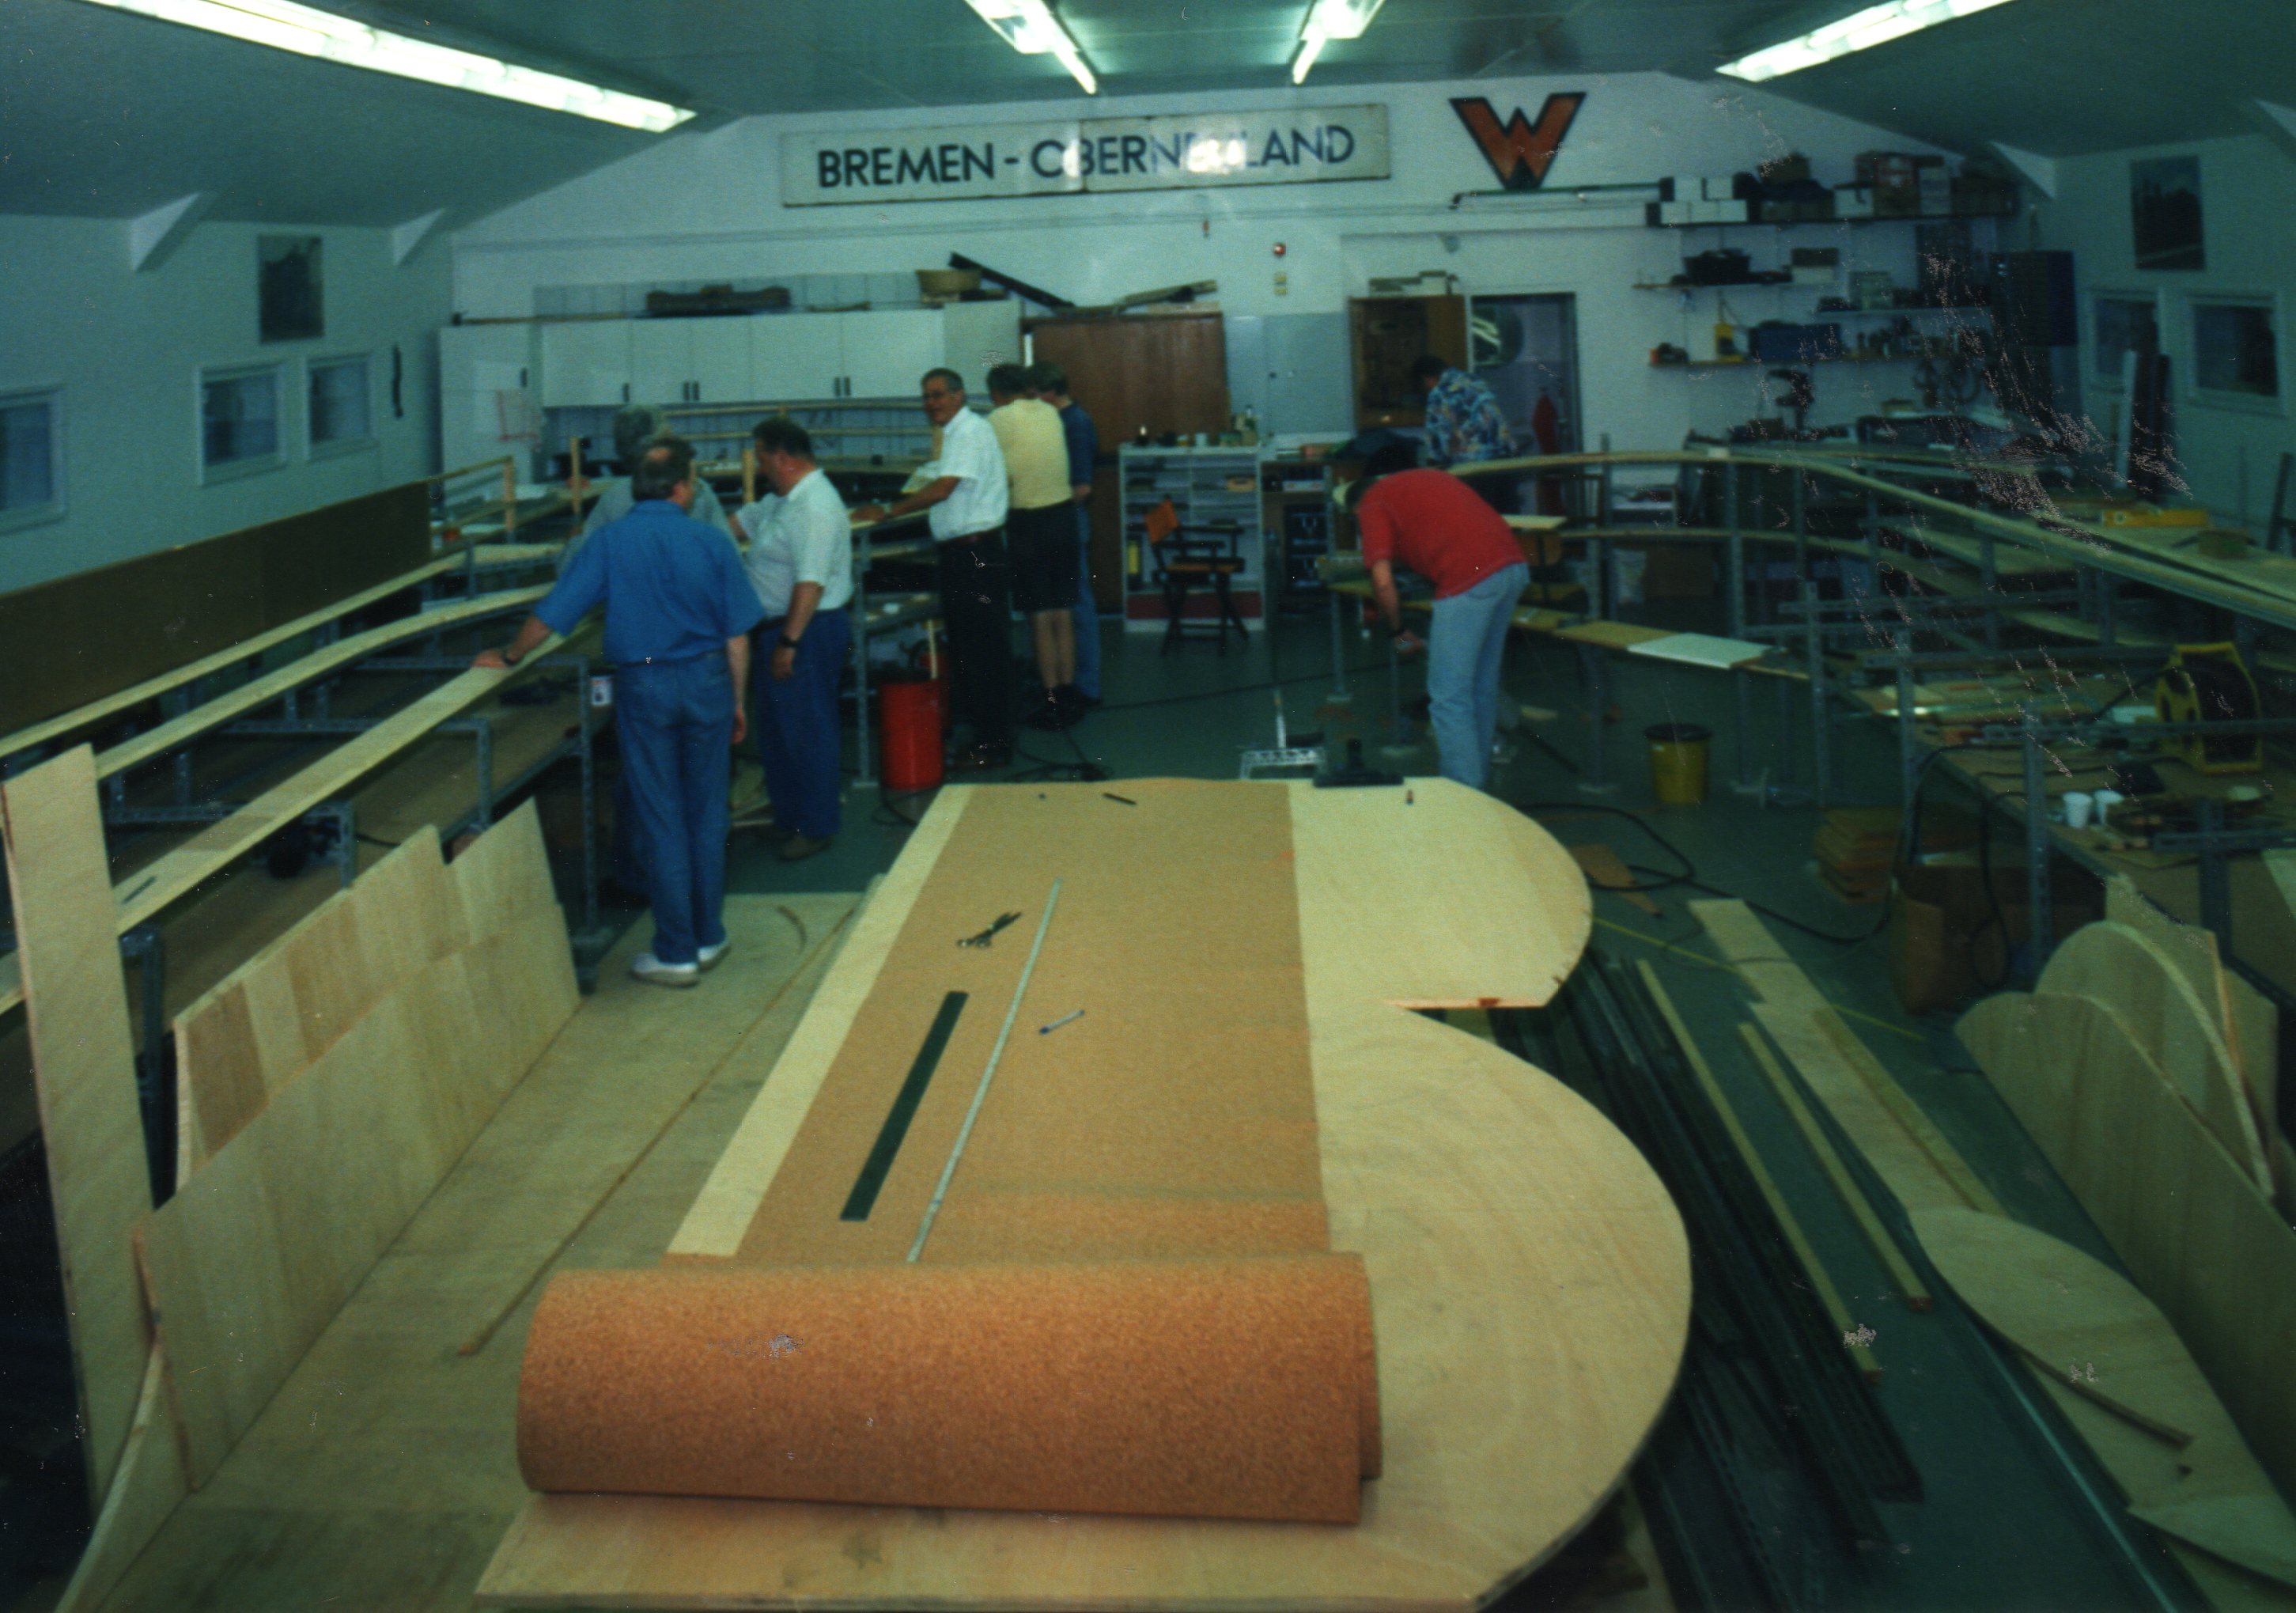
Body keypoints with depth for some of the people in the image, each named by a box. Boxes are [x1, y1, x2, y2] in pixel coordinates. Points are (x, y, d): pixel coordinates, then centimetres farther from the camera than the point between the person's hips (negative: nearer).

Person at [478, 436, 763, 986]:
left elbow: (552, 614, -7)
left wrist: (508, 657, 10)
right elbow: (737, 632, 0)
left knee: (662, 821, 5)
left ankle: (676, 954, 10)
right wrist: (738, 701, 11)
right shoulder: (710, 543, -3)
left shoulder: (609, 543, -7)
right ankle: (708, 937, 22)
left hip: (643, 684, -1)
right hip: (707, 681, 1)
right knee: (707, 813, 13)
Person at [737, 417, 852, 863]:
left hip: (806, 633, -11)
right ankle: (787, 816, 29)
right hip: (778, 628, 11)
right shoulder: (782, 500, 12)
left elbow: (811, 582, -27)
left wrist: (789, 642, -28)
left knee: (808, 732, -1)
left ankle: (815, 829, 8)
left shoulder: (814, 508, -22)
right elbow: (742, 522, 28)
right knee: (775, 730, 18)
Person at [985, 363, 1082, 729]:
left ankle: (1053, 702, 3)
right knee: (1063, 612, 12)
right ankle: (1069, 695, 18)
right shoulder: (1049, 412, 6)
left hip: (1028, 521, -6)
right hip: (1063, 511, 6)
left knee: (1039, 616, 1)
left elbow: (1003, 478, -14)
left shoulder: (1000, 419, -11)